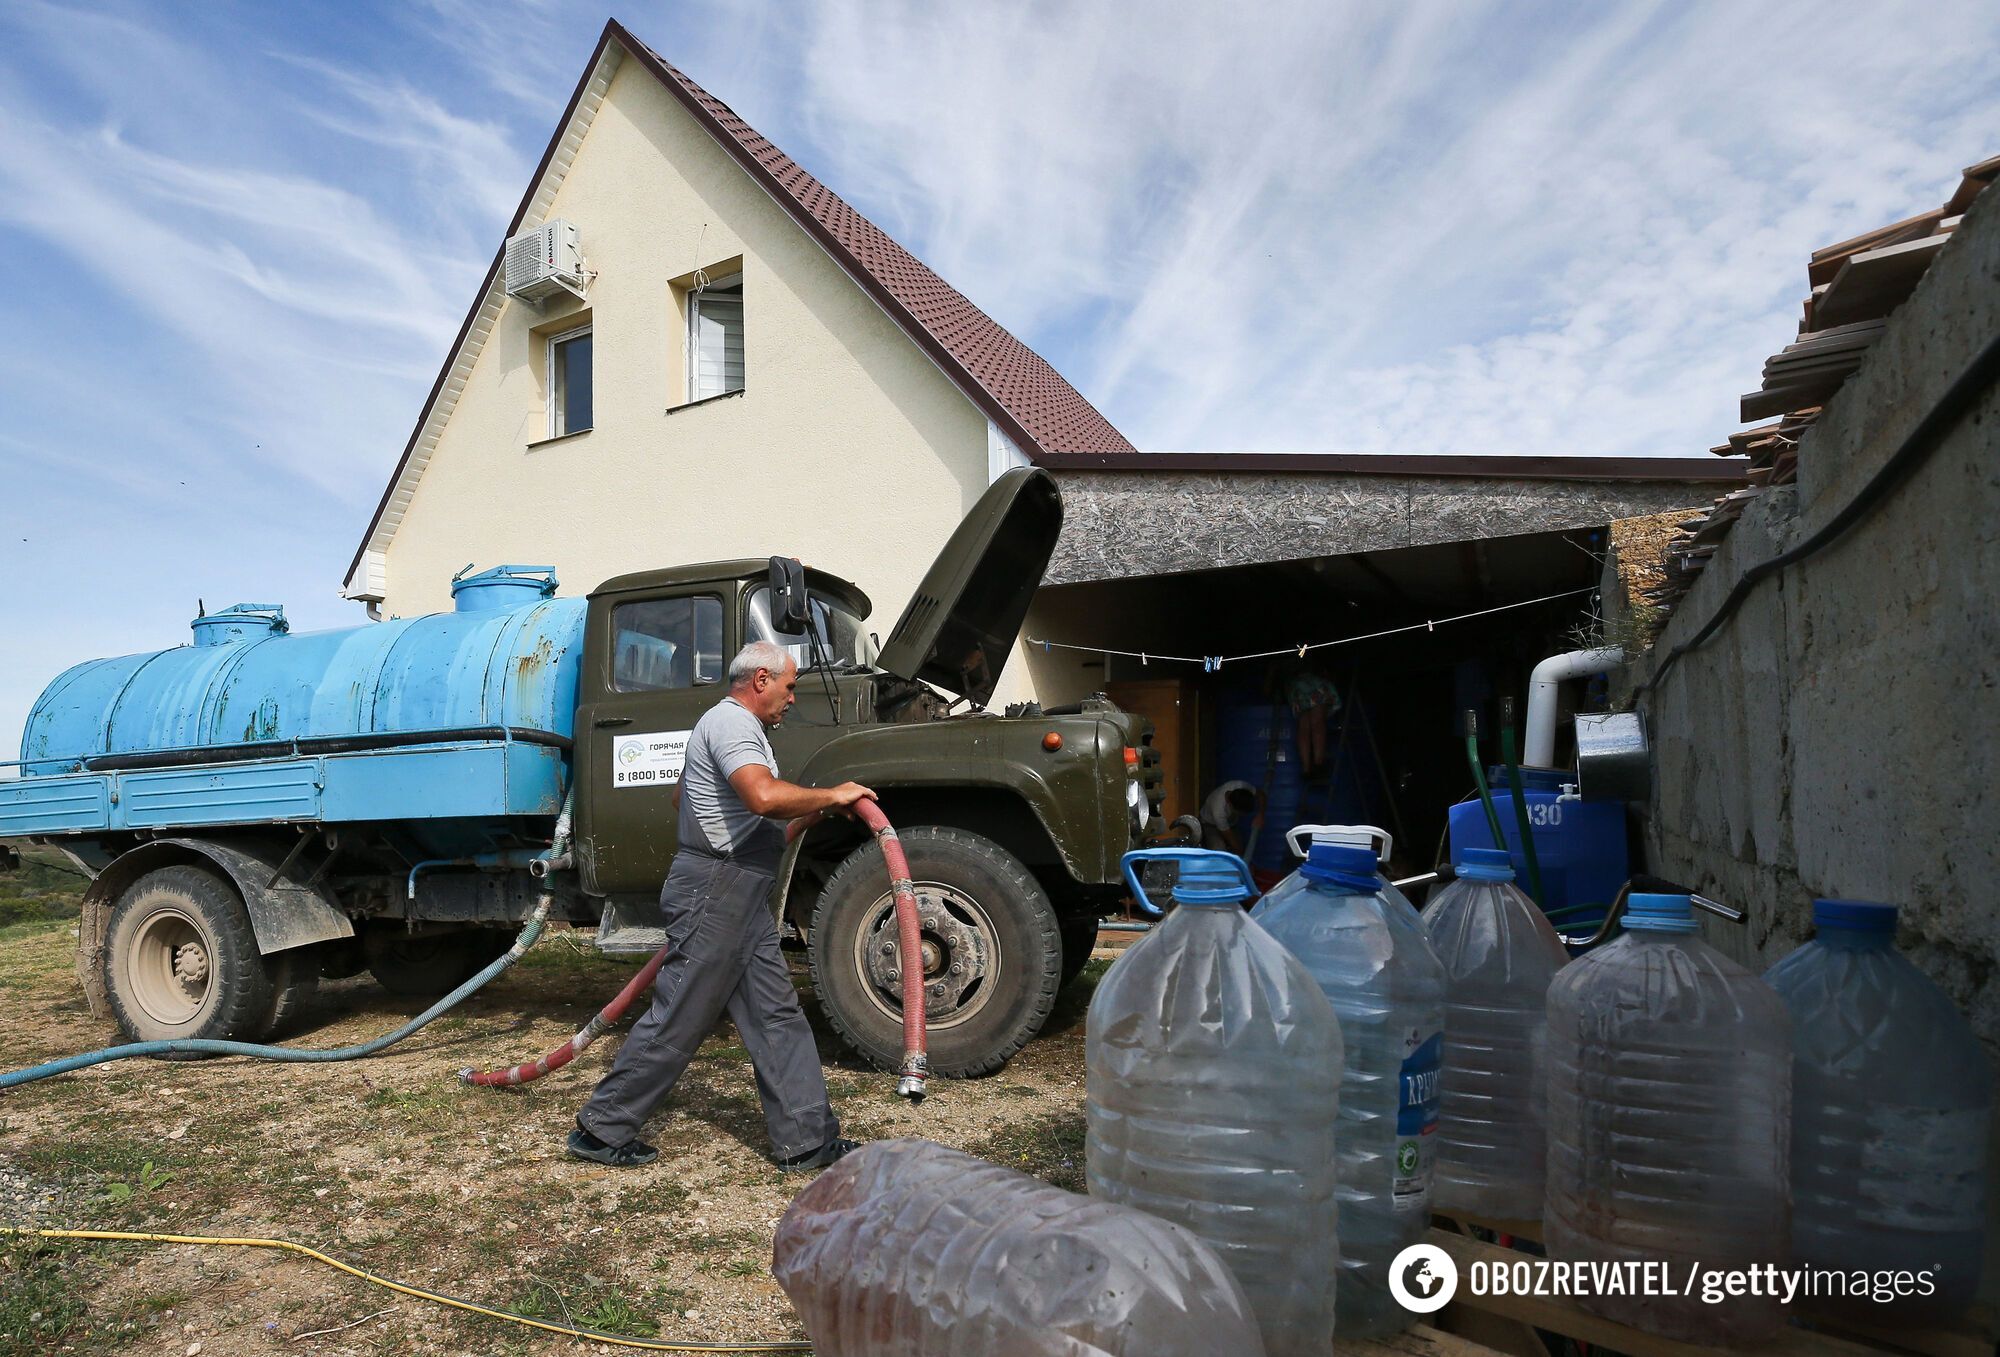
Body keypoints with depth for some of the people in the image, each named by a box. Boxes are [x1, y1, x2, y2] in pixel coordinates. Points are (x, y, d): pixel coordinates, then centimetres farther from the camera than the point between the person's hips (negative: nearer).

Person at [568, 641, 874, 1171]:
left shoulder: (735, 724, 20)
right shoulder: (731, 723, -15)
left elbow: (684, 796, 34)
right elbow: (765, 796, -34)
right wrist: (831, 796, -20)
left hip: (742, 898, 11)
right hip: (716, 892, -11)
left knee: (777, 1014, 8)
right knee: (677, 1019, -1)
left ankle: (807, 1140, 13)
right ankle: (601, 1128, 14)